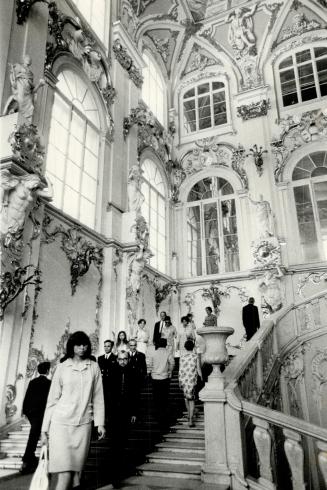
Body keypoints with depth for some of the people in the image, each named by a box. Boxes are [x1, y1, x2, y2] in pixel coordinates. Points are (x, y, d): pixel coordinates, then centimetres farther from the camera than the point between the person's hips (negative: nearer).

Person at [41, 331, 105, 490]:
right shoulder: (62, 367, 2)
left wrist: (100, 423, 1)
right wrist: (45, 429, 4)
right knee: (65, 472, -7)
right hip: (61, 423, -1)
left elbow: (98, 397, 7)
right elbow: (52, 399, 5)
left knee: (75, 469, 5)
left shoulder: (94, 367, 5)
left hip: (83, 424, 2)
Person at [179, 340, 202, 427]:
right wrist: (201, 377, 11)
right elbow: (198, 369, -5)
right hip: (192, 380, -2)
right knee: (191, 399, 4)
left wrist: (179, 381, 10)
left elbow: (180, 370, 1)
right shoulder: (196, 356, -5)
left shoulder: (182, 356, -1)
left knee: (186, 396, 22)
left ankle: (189, 414, 39)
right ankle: (191, 420, -1)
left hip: (183, 379, 2)